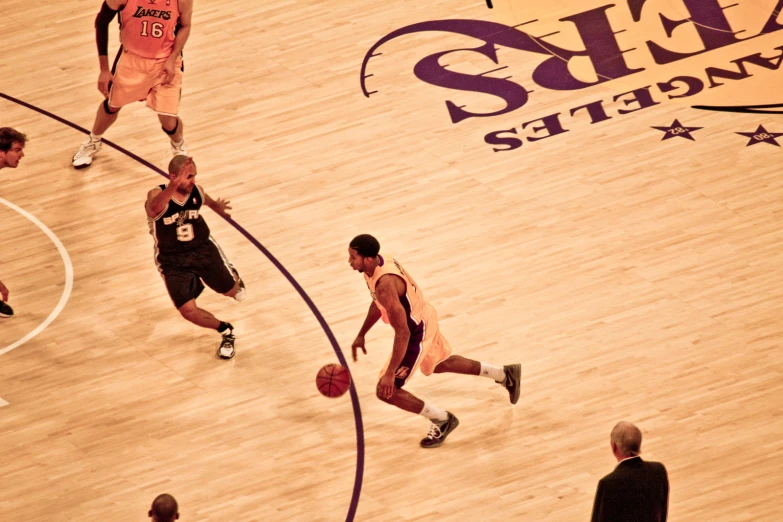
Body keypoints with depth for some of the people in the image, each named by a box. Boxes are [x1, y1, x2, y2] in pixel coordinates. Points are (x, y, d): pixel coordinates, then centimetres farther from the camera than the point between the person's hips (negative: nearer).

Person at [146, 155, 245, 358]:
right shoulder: (157, 195, -26)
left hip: (203, 248, 3)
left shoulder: (197, 191, -12)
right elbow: (155, 208, -53)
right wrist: (175, 185, -71)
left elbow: (208, 201, 15)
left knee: (231, 290, 14)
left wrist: (218, 207, -10)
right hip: (173, 260, -3)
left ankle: (233, 276, 53)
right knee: (188, 311, -11)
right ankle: (225, 331, 18)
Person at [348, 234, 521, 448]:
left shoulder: (385, 284, -37)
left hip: (417, 331, -9)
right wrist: (361, 335, 16)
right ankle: (505, 375, 49)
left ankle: (443, 420, 13)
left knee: (387, 390, -3)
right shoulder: (377, 264, -8)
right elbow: (378, 303, 12)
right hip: (422, 319, 9)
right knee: (439, 364, 33)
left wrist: (390, 373, -31)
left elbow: (402, 333, -34)